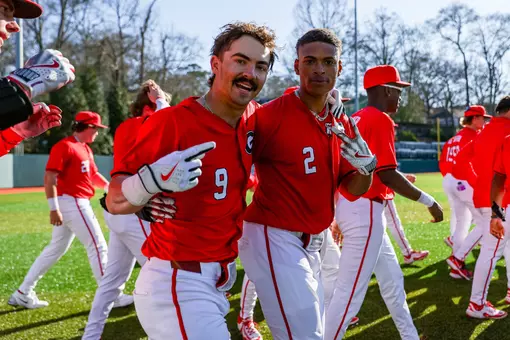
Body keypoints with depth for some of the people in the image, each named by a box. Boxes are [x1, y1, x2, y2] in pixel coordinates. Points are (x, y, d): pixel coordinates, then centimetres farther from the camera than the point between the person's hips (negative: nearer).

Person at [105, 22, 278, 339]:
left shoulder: (255, 119, 3)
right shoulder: (170, 121, -17)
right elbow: (115, 202, -15)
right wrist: (152, 181, -35)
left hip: (222, 280, 7)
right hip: (177, 284, -7)